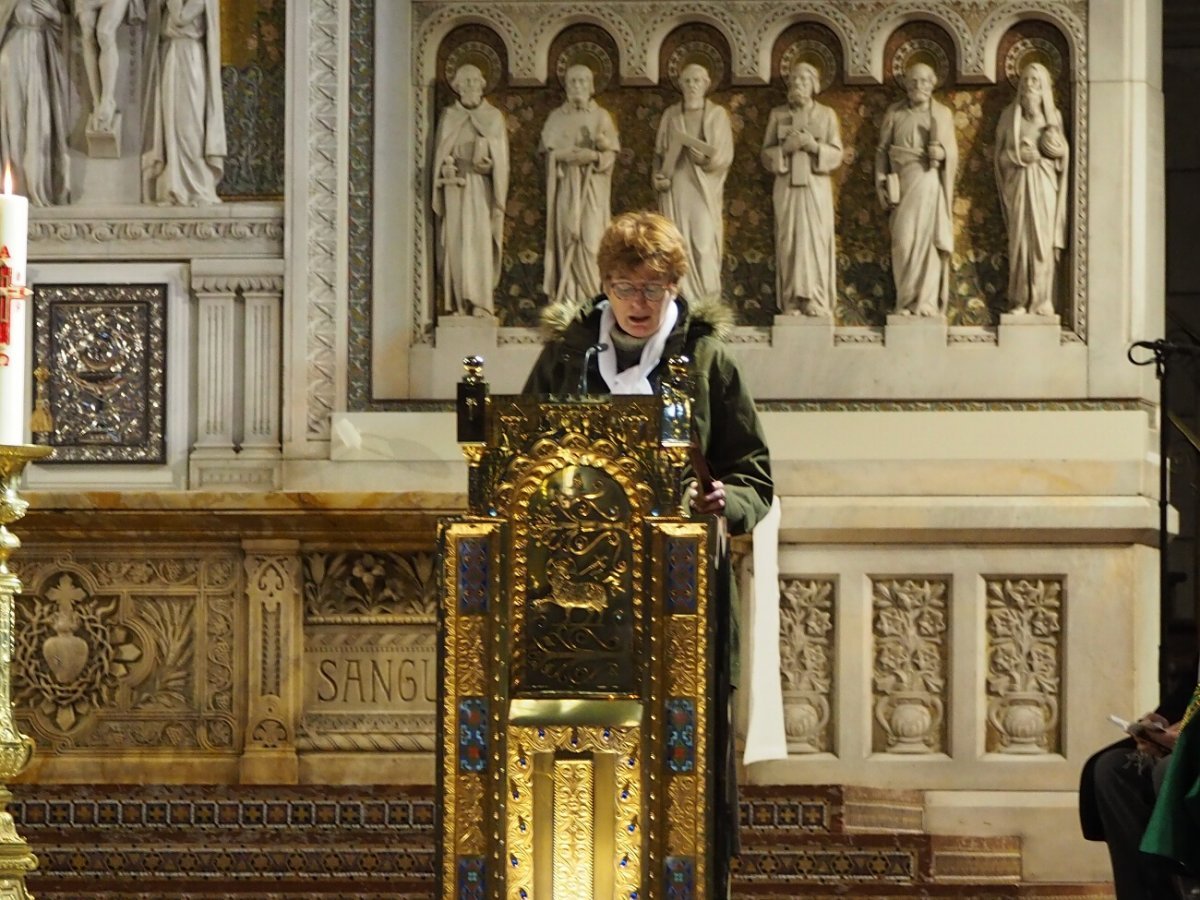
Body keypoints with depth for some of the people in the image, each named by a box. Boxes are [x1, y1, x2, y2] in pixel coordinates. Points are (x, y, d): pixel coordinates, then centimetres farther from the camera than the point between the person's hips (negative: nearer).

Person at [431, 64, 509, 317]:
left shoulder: (493, 117, 9)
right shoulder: (448, 116, 11)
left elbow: (501, 159, 7)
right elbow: (439, 154, 11)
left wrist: (489, 165, -10)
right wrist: (446, 167, -7)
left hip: (481, 187, -1)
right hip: (454, 186, 1)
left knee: (480, 240, -9)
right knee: (455, 241, -4)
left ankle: (479, 302, -11)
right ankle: (458, 303, -3)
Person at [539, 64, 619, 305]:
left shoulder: (601, 116, 7)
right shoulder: (556, 117, 12)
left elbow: (611, 154, 0)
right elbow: (548, 150, 4)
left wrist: (594, 156, -19)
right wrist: (564, 155, -15)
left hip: (592, 187, -1)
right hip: (564, 186, 1)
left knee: (591, 238, -10)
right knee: (566, 237, -5)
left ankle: (593, 293, -9)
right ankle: (568, 296, -5)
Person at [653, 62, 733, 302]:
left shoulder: (717, 114, 4)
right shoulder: (671, 114, 11)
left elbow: (723, 155, -1)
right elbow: (660, 152, 11)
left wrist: (704, 155, -19)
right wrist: (658, 177, -6)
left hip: (705, 188, -2)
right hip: (676, 186, 2)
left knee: (704, 243, -10)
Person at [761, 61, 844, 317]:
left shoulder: (827, 115, 7)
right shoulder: (777, 115, 10)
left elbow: (837, 154, 3)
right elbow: (766, 154, 8)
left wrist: (814, 145, -13)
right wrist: (785, 148, -10)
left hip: (817, 187, -1)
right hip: (787, 187, 1)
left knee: (817, 240, -6)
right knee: (789, 241, -4)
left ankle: (817, 302, -4)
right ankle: (791, 303, -2)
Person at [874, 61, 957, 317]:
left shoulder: (942, 114, 8)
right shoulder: (894, 113, 7)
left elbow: (953, 153, 8)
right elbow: (882, 150, 7)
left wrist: (942, 154, -15)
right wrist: (881, 183, -1)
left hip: (931, 184, 0)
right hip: (903, 183, 0)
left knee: (929, 238, -4)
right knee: (904, 240, -5)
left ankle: (928, 300, -1)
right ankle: (907, 301, 1)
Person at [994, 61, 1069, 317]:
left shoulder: (1052, 115, 9)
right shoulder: (1010, 114, 9)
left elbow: (1062, 152, 7)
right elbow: (1001, 154, 8)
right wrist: (1019, 155, -11)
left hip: (1044, 183, 0)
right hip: (1018, 183, 0)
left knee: (1043, 239, -5)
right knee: (1019, 239, -6)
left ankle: (1041, 300, -4)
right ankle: (1019, 300, -4)